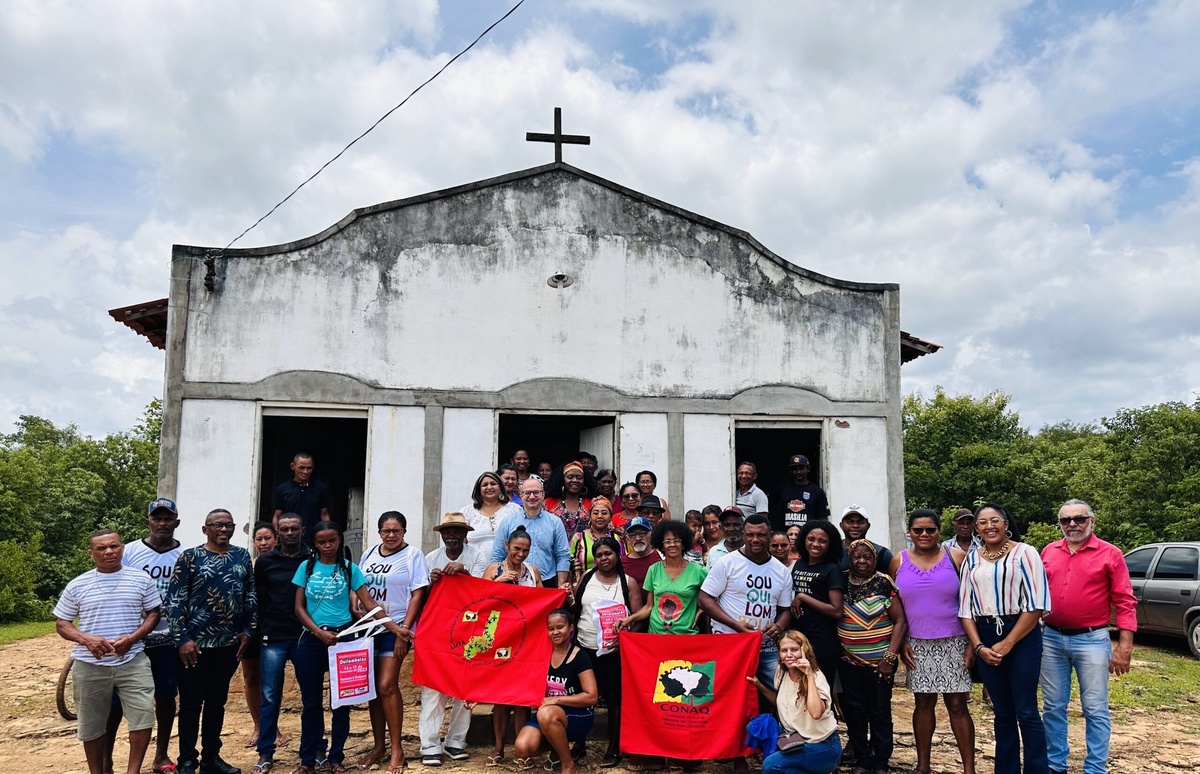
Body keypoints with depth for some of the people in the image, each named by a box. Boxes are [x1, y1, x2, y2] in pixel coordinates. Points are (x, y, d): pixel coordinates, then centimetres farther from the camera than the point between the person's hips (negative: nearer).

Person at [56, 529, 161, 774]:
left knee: (143, 715, -8)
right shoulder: (77, 585, 0)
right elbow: (61, 623, 4)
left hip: (133, 661, -1)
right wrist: (87, 639, -15)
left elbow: (153, 613, 5)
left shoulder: (142, 579, 0)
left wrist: (132, 638, -12)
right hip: (90, 665, 1)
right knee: (92, 724, 13)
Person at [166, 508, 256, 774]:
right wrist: (182, 639, -13)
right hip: (195, 644, -4)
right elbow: (174, 600, -8)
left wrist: (247, 631, 4)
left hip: (229, 644, 4)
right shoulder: (189, 557, -5)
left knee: (217, 702, 13)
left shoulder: (242, 556, 7)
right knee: (191, 703, 4)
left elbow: (250, 596, 11)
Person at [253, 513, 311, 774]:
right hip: (273, 638, 1)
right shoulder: (265, 562, 5)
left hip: (305, 637, -1)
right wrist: (259, 631, 5)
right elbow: (258, 599, 9)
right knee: (270, 697, 4)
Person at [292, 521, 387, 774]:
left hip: (342, 638, -1)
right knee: (311, 701, 7)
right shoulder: (306, 568, 4)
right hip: (312, 640, 1)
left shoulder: (350, 569, 1)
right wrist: (320, 632, -10)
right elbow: (299, 608, 3)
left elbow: (369, 604, -2)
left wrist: (395, 627, -13)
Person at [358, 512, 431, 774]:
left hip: (395, 629, -5)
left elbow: (418, 594, -8)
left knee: (387, 685, -11)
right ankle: (378, 745, 21)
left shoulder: (413, 555, -5)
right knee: (372, 687, 8)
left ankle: (397, 750, -1)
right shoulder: (369, 554, 10)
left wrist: (404, 631, -13)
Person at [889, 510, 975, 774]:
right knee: (923, 703, 9)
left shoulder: (955, 557, -2)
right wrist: (901, 643, 1)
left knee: (957, 704, -1)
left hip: (953, 643, -2)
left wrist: (973, 642, -6)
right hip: (917, 645, 2)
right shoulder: (898, 562, 4)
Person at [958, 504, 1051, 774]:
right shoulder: (971, 559, 8)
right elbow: (965, 607, 8)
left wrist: (1007, 643, -12)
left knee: (1026, 711, -1)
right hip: (985, 638, 4)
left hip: (1021, 637, -4)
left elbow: (1036, 604, -10)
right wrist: (978, 646, -5)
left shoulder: (1024, 553, -5)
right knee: (1002, 712, 13)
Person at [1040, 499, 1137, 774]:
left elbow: (1125, 602, -5)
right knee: (1053, 707, 11)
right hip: (1051, 638, 4)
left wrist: (1125, 646, -10)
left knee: (1095, 710, 4)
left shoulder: (1110, 554, -4)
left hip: (1092, 640, -3)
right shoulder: (1048, 552, 7)